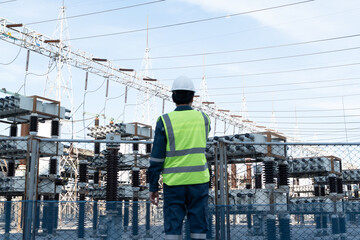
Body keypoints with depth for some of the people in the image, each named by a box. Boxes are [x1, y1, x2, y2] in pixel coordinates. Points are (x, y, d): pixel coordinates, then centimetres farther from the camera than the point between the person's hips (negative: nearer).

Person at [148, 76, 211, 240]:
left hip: (173, 183, -2)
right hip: (199, 181, 2)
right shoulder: (203, 119, 2)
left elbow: (156, 158, -7)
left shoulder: (165, 121, -6)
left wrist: (153, 188, 1)